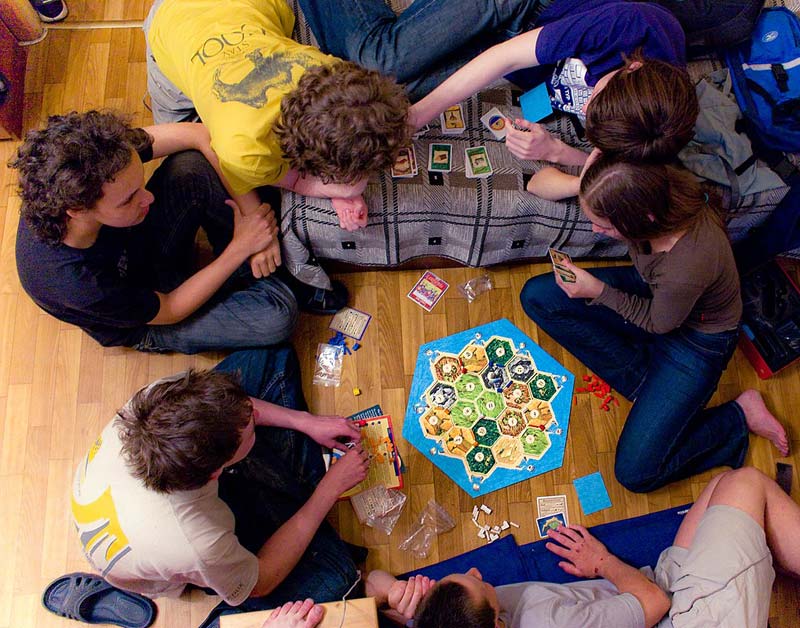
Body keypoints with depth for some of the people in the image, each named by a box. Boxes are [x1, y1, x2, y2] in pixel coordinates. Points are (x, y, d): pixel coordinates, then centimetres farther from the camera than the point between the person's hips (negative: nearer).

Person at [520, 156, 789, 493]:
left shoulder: (687, 268, -43)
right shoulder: (654, 183, -26)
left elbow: (658, 323, -19)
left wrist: (598, 291, -21)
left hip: (697, 339, -7)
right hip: (652, 292, 7)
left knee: (636, 473, -10)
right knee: (536, 296, -6)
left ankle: (740, 415, 9)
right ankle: (641, 378, 0)